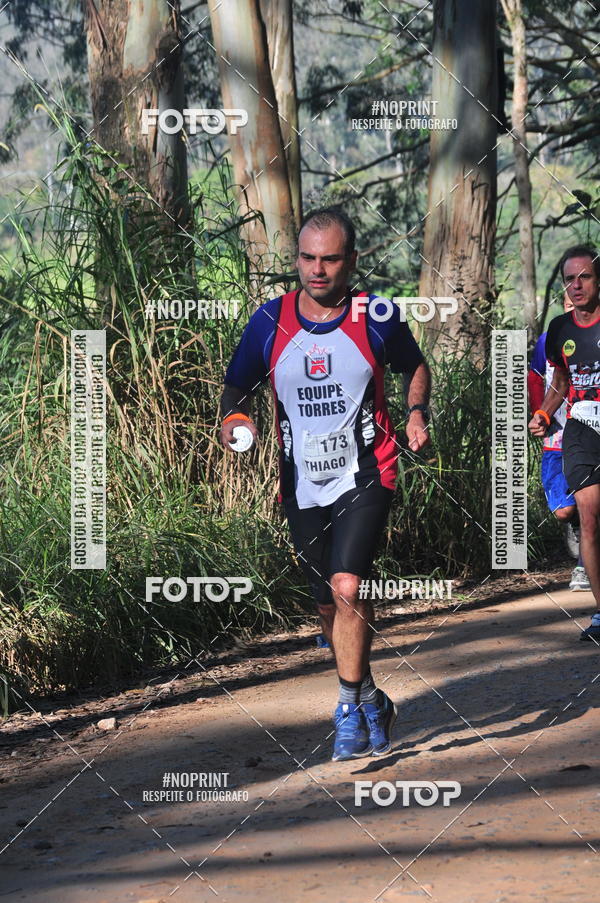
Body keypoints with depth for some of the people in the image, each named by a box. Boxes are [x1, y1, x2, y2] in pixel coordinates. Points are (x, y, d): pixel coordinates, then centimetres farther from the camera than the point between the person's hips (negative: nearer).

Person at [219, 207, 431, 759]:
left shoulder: (377, 317, -6)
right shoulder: (271, 320, -2)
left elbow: (415, 367, 13)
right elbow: (236, 387, 8)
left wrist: (417, 412, -5)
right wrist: (235, 419, -13)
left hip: (365, 478, -3)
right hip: (302, 486, 3)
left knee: (346, 588, -21)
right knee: (329, 608, 12)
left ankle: (350, 712, -6)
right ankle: (373, 703, 33)